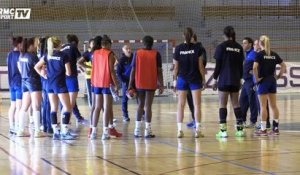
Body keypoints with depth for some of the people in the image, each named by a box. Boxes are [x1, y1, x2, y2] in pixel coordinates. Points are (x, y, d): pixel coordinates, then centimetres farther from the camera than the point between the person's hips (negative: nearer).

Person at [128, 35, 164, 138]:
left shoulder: (137, 53, 1)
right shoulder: (156, 54, -2)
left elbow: (133, 69, -1)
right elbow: (159, 70, -5)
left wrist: (130, 84, 3)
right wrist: (161, 84, 0)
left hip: (139, 84, 2)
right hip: (151, 84, -2)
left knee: (140, 105, 13)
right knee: (148, 106, -1)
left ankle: (137, 130, 9)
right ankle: (147, 131, -5)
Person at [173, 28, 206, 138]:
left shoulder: (178, 48, -3)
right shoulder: (197, 48, -6)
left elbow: (176, 67, 0)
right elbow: (200, 66, -4)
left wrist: (175, 79, 9)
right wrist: (203, 79, 4)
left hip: (182, 79, 1)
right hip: (195, 79, -1)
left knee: (181, 104, 7)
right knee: (197, 104, 1)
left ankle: (179, 130, 1)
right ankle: (197, 130, -4)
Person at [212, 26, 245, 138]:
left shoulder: (221, 47, -6)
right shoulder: (239, 47, 7)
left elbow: (218, 64, -7)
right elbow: (241, 65, 11)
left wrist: (215, 79, 0)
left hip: (224, 79, -4)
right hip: (235, 80, 4)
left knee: (222, 104, -1)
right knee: (236, 104, 11)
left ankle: (223, 130, -7)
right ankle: (240, 129, 8)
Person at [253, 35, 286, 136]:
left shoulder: (260, 54, -10)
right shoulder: (274, 54, 7)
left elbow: (255, 67, -23)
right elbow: (283, 66, 11)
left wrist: (256, 78, -12)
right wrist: (279, 76, 12)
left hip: (263, 81, -6)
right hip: (272, 81, 6)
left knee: (263, 106, -2)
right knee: (273, 105, 9)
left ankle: (263, 129, -1)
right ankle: (276, 128, 11)